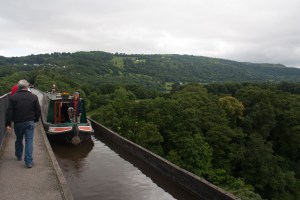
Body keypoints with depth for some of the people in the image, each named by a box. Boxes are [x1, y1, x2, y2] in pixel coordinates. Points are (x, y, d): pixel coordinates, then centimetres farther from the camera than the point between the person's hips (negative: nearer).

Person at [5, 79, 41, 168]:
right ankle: (29, 162, -2)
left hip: (18, 123, 1)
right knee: (29, 142, 0)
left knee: (19, 140, 21)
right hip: (30, 123, -1)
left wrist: (8, 124, -2)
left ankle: (19, 156, 40)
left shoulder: (13, 97, -4)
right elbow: (38, 111, 1)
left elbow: (9, 112, -6)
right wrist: (35, 119, 16)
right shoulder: (33, 97, -2)